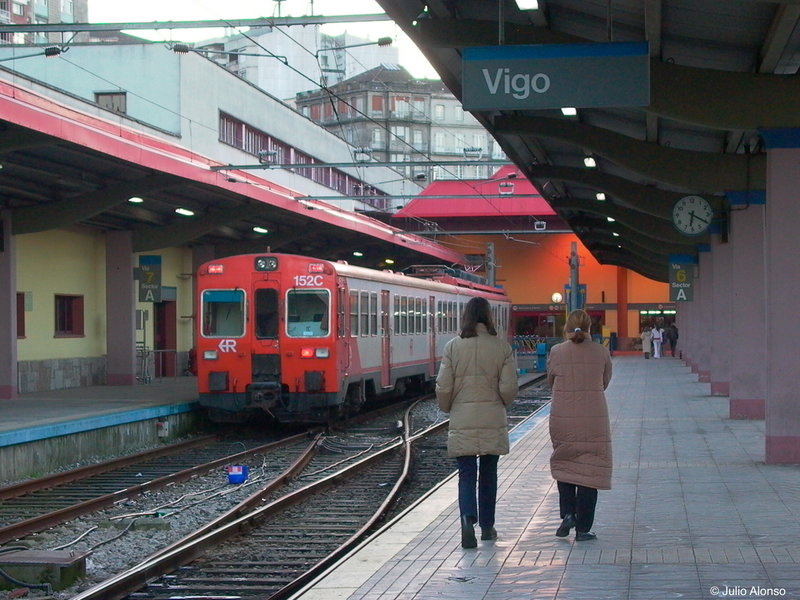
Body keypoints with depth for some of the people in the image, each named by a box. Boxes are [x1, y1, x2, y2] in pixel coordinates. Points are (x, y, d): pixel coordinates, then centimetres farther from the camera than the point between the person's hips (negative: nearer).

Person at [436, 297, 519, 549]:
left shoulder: (453, 347, -5)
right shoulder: (502, 347, -5)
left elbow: (443, 388, -5)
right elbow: (509, 388, -7)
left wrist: (448, 408, 15)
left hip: (462, 421, -1)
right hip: (493, 421, 1)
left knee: (466, 474, 3)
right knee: (488, 473, 14)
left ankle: (468, 519, -20)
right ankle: (486, 526, 22)